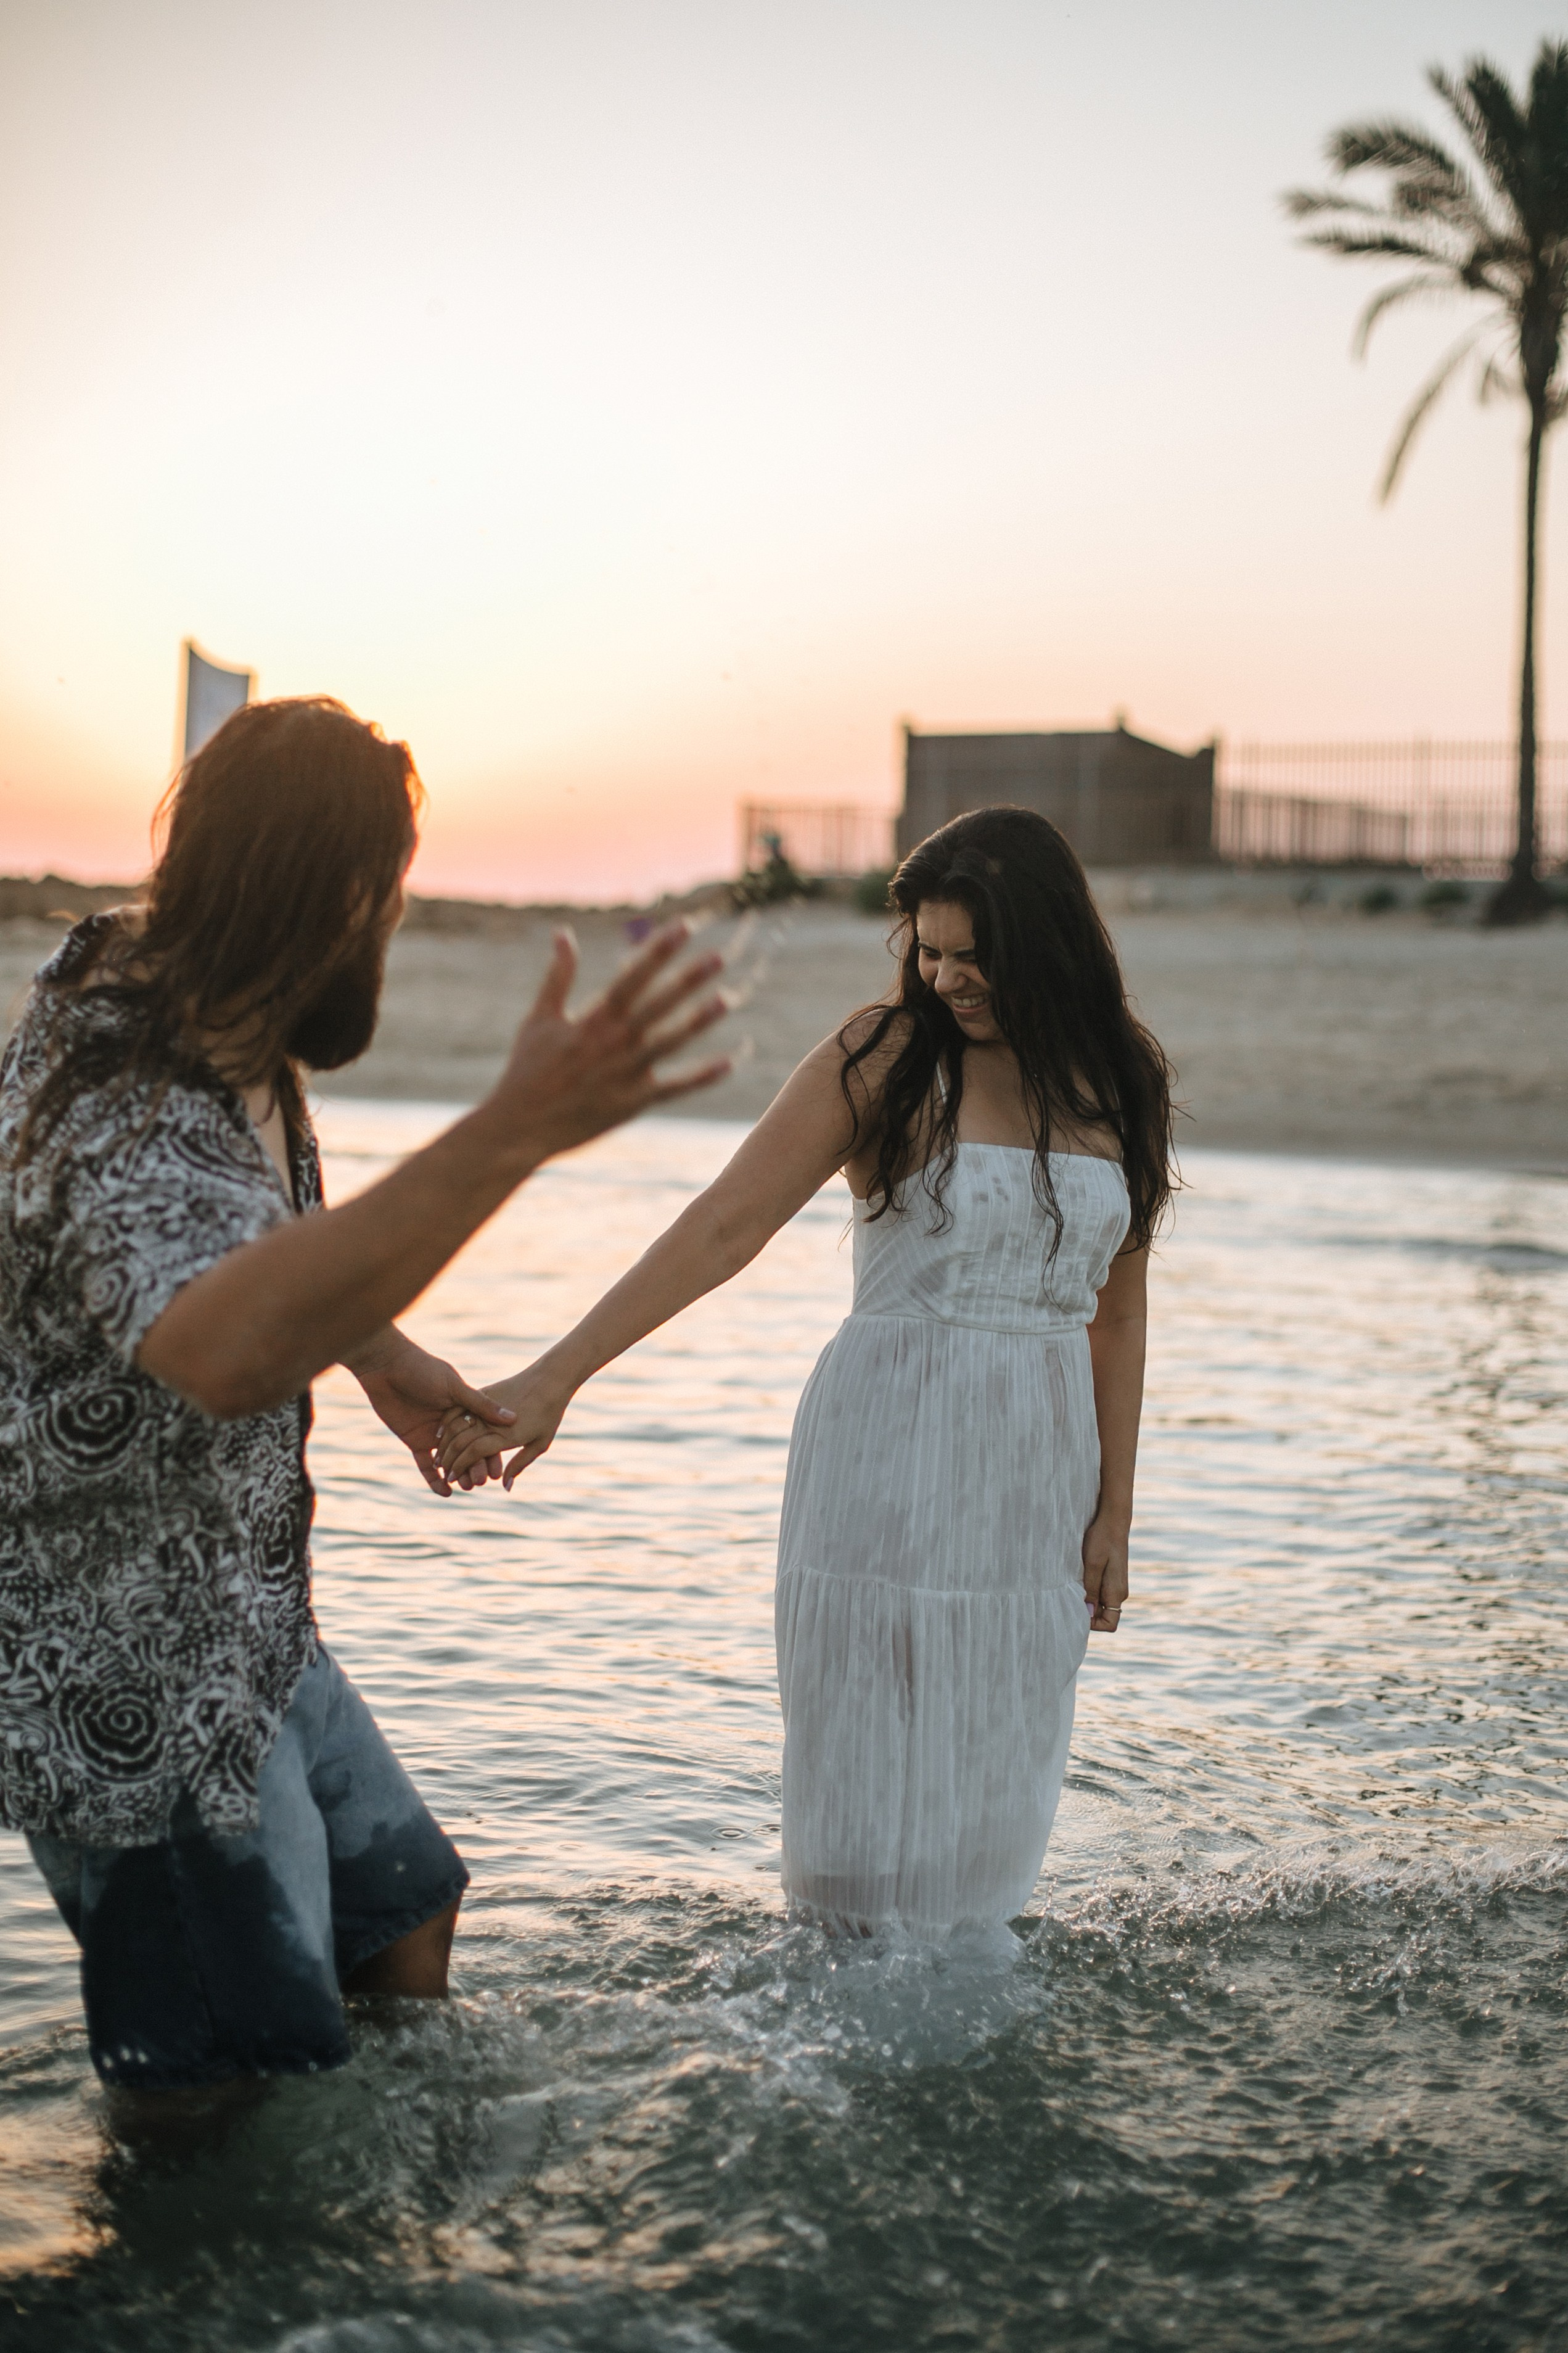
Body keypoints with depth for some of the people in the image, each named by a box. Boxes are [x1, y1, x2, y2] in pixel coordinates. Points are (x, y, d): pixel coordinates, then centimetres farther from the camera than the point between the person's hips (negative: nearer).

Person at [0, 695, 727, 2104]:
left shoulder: (149, 984, -2)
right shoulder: (134, 1119, -33)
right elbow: (224, 1350, -57)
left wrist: (381, 1351, 16)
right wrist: (515, 1133, -63)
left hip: (250, 1632, 10)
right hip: (141, 1700, -10)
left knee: (404, 1910, 25)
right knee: (229, 2103, 4)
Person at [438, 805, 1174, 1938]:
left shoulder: (1120, 1078, 7)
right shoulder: (886, 1058, -5)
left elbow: (1115, 1310, 12)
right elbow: (724, 1226, -9)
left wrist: (1113, 1510, 8)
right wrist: (553, 1380, -14)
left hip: (1043, 1464, 4)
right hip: (892, 1455, -4)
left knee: (996, 1790, 6)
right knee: (874, 1783, -3)